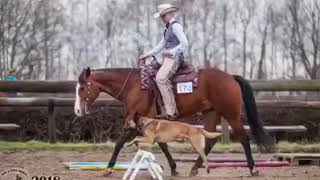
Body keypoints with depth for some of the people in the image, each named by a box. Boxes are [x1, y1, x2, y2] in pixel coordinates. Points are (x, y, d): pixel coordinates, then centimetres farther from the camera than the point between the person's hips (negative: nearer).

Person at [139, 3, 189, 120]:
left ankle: (170, 112, -30)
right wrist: (147, 55, 19)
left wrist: (171, 52, -18)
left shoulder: (175, 26, -8)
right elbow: (160, 46, 25)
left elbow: (184, 44, -17)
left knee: (160, 78, -27)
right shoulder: (168, 28, 21)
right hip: (168, 58, 10)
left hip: (175, 57, -10)